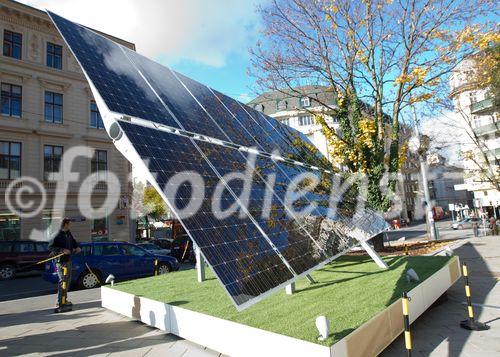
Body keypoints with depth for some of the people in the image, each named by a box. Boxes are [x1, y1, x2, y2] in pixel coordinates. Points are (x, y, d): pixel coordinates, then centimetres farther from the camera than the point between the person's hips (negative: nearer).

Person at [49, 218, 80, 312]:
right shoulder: (59, 236, -17)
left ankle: (64, 301, 30)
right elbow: (50, 247, -22)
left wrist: (77, 247, 5)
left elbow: (73, 241, 23)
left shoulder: (68, 233, 8)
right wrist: (62, 250, -28)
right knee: (63, 282, -9)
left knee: (68, 281, 17)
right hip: (61, 261, -9)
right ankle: (59, 304, -3)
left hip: (68, 260, 9)